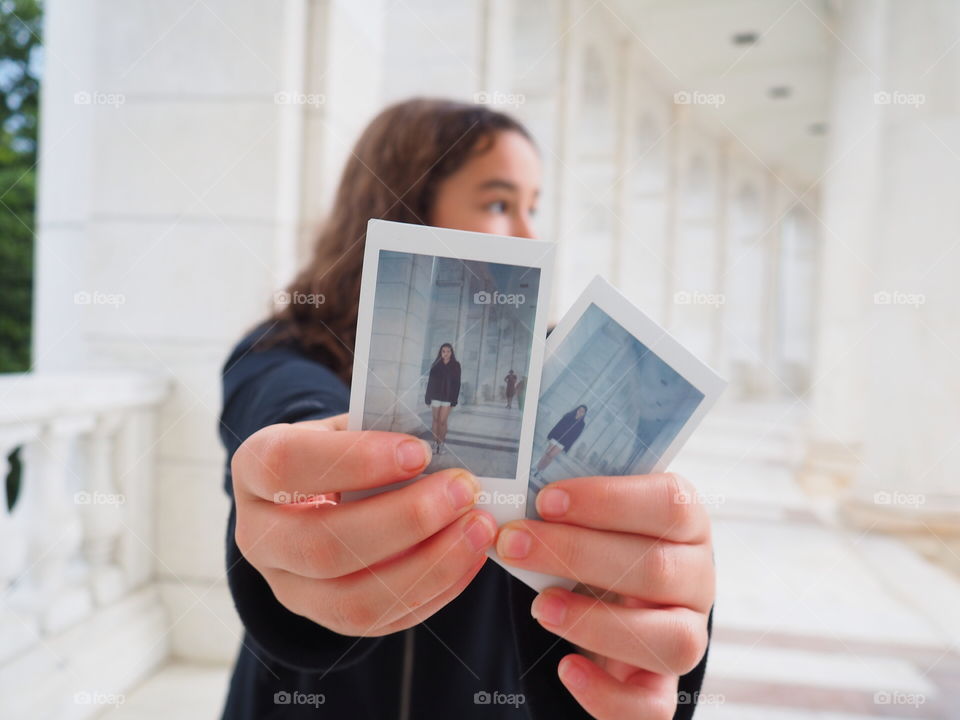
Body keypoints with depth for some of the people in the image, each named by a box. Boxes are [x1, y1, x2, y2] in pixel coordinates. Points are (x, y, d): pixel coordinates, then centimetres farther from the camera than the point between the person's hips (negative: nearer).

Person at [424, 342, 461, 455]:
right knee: (436, 420, 6)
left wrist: (454, 399, -7)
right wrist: (428, 397, 0)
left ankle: (441, 443, 7)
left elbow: (457, 383, -2)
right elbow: (430, 381, 3)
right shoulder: (436, 365, 3)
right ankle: (435, 443, 13)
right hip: (435, 396, 2)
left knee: (442, 421, -6)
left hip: (447, 398, -2)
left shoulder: (455, 365, -1)